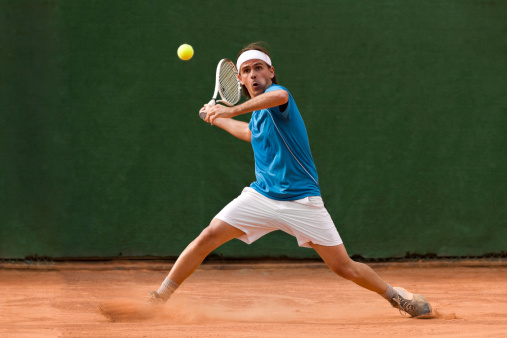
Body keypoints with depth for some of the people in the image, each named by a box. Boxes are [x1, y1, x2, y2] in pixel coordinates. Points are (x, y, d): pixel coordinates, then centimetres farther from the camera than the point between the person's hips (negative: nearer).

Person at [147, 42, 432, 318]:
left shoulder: (275, 94, -11)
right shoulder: (257, 113, 12)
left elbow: (279, 96, -40)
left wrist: (233, 110, -50)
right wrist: (217, 119, 46)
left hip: (301, 200, -6)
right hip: (261, 196, 6)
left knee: (344, 267, -5)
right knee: (209, 237, -10)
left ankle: (396, 295, 19)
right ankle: (161, 296, -1)